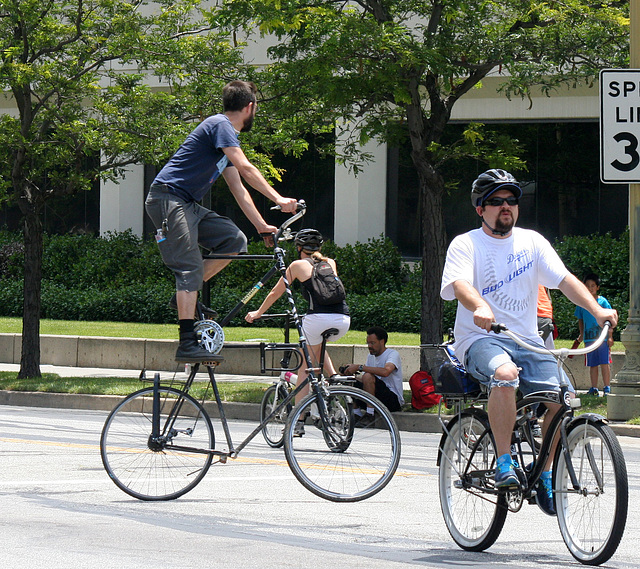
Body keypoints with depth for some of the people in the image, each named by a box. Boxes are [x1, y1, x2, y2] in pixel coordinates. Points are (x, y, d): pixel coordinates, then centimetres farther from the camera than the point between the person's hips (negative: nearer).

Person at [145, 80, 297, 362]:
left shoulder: (228, 135, 21)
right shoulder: (220, 125, -9)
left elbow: (238, 189, 24)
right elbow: (245, 169, -20)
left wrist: (262, 226, 21)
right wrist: (278, 199, -20)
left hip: (187, 205, 10)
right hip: (167, 199, -10)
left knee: (234, 240, 0)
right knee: (190, 267, -16)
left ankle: (185, 296, 4)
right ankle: (187, 344, -22)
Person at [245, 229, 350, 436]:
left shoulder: (297, 265, 11)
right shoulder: (330, 263, 22)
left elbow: (275, 293, 20)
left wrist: (257, 313, 36)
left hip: (318, 318, -4)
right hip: (343, 320, 5)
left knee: (305, 368, 10)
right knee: (318, 346, 36)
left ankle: (298, 422, 5)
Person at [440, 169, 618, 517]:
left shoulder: (531, 241, 12)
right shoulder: (466, 244, 1)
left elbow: (564, 279, 1)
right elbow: (459, 284, -19)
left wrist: (596, 309, -17)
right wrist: (479, 307, -42)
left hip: (526, 339, 4)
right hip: (480, 337, -4)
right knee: (505, 374, -38)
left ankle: (545, 475, 2)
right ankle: (504, 463, -26)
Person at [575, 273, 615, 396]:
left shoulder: (602, 301, -1)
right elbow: (580, 320, 19)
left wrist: (610, 336, -6)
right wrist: (581, 334, 12)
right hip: (588, 338, 4)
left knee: (604, 363, -6)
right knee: (592, 365, 7)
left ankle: (607, 388, -2)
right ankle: (594, 389, 12)